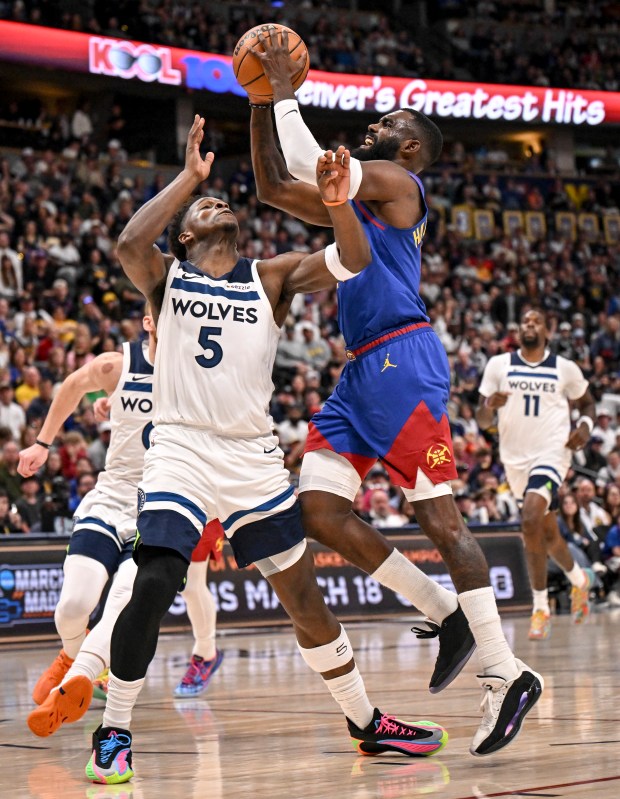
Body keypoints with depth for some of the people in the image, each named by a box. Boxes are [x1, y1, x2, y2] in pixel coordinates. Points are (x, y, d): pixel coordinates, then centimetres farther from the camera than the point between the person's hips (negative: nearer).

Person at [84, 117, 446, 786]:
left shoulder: (270, 277, 10)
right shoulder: (164, 275, 5)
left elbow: (352, 261, -6)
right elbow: (128, 243, -19)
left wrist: (338, 202, -24)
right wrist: (190, 175, -15)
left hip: (256, 461, 3)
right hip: (181, 451, -3)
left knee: (305, 599, 9)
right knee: (152, 587, -21)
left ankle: (366, 723, 24)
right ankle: (112, 735, -6)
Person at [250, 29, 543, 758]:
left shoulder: (395, 180, -1)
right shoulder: (359, 199, 25)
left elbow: (309, 165, -12)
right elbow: (273, 186, 27)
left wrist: (285, 91, -2)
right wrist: (260, 102, 19)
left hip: (402, 362, -9)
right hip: (361, 371, 9)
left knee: (438, 518, -11)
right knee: (319, 511, -1)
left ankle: (507, 675, -7)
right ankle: (447, 616, 8)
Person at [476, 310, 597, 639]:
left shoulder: (565, 369, 1)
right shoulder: (498, 365, 3)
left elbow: (587, 403, 17)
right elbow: (482, 421, 3)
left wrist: (585, 426, -5)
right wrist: (489, 406, -21)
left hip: (551, 454, -4)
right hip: (516, 459, 4)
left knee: (531, 521, -26)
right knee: (548, 533, 17)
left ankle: (541, 607, -15)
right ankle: (579, 579, 47)